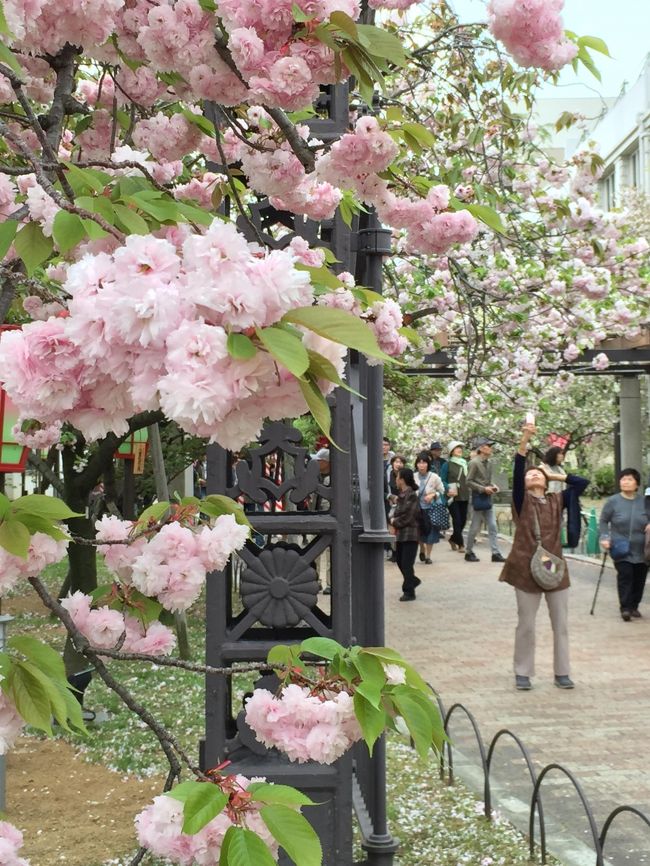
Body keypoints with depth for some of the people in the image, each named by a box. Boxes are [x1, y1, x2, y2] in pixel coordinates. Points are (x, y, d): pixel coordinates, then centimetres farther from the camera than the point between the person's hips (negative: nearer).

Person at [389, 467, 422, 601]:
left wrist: (395, 522, -6)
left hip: (410, 533, -9)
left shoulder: (411, 496, -15)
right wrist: (393, 519, -2)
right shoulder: (402, 495, 12)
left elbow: (407, 516, -19)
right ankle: (413, 580, 35)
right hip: (401, 533, 9)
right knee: (400, 560, 16)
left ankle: (409, 591, 1)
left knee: (406, 563, -6)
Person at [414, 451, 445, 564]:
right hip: (417, 507, 1)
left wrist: (433, 495, -16)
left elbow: (442, 491, 0)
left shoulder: (434, 477, -9)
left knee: (430, 532, 2)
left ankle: (428, 555, 17)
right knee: (419, 531, 3)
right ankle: (422, 550, 32)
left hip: (431, 508, -1)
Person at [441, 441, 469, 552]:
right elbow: (443, 480, -3)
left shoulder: (465, 463, 12)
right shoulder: (448, 464, -2)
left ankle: (453, 539, 28)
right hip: (453, 497, -5)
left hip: (464, 496, 5)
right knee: (457, 520, -7)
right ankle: (461, 545, -1)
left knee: (463, 520, 8)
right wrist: (448, 489, -19)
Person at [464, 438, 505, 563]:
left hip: (488, 499, 7)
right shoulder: (474, 463, -12)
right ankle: (469, 552, 15)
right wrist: (483, 489, -17)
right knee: (475, 527, 2)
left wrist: (492, 486, 2)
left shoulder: (488, 463, 9)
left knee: (493, 527, 3)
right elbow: (469, 482, -13)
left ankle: (495, 553, 4)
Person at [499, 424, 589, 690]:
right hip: (526, 569, -3)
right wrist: (524, 440, -26)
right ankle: (523, 673, 13)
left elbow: (582, 482, 6)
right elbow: (516, 472, -15)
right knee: (526, 624, 3)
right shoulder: (522, 501, -1)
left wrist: (555, 475, 9)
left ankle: (562, 673, 17)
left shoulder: (557, 501, 9)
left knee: (560, 624, 6)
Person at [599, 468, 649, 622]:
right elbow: (603, 521, 5)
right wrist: (605, 537, -8)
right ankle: (625, 608, -7)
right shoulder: (613, 501, -5)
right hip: (621, 548, -2)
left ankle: (634, 606, 22)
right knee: (625, 575, -12)